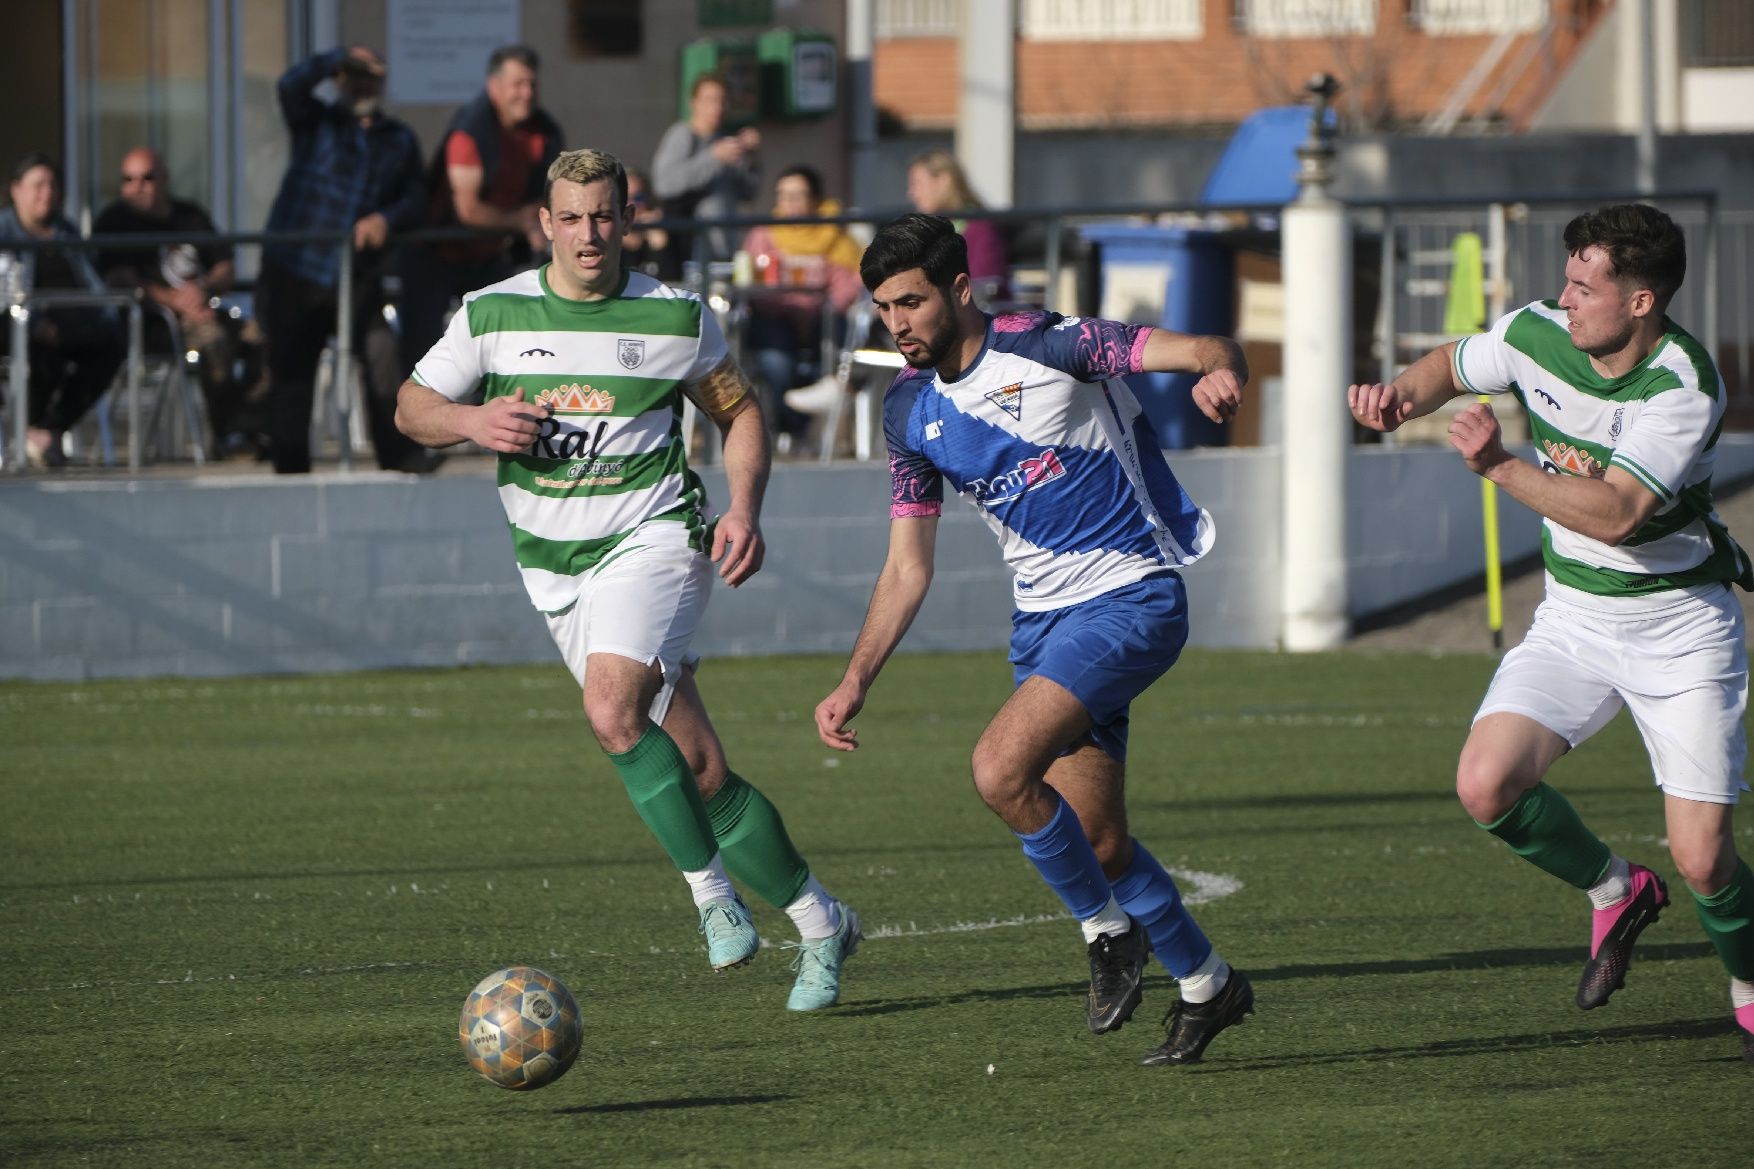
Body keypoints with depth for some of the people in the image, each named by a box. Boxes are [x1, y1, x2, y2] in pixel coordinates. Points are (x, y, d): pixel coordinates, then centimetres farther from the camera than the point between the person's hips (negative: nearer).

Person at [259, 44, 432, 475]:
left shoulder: (399, 140, 14)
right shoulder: (316, 123, 7)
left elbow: (415, 198, 5)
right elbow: (292, 84, -13)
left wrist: (387, 218, -15)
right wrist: (342, 57, -18)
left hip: (359, 276, 1)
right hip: (295, 273, -1)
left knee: (383, 358, -15)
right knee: (291, 375, 1)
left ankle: (401, 456, -13)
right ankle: (290, 471, 9)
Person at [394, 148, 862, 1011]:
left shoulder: (676, 317, -1)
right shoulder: (493, 315, 2)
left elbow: (738, 409, 12)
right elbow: (411, 408, 9)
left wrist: (744, 508, -3)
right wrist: (471, 422, -12)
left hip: (652, 540, -3)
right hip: (553, 563, 3)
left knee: (612, 710, -30)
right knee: (698, 771, 0)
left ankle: (710, 889, -15)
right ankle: (819, 925, 12)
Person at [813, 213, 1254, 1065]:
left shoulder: (1047, 347, -13)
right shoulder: (911, 411, 5)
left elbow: (1204, 349, -15)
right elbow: (907, 568, 11)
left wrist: (1221, 372, -39)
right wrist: (854, 685, 2)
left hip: (1131, 597, -7)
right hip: (1042, 617, 7)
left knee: (1001, 768, -23)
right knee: (1097, 843, 7)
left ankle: (1109, 930, -3)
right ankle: (1206, 985, 28)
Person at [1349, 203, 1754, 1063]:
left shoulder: (1684, 388, -24)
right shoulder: (1537, 334, -8)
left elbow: (1618, 513, -34)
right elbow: (1454, 364, 15)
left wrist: (1502, 468, -36)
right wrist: (1400, 396, -6)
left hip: (1681, 629, -5)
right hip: (1572, 620, 5)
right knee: (1487, 784, -18)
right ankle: (1613, 891, 12)